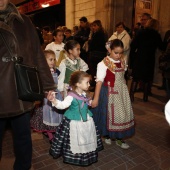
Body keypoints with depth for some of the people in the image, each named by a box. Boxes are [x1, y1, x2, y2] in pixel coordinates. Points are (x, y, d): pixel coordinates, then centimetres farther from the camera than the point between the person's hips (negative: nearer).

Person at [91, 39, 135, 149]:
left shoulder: (122, 62, 1)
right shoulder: (103, 63, -16)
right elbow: (99, 81, -20)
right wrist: (96, 98, -22)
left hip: (122, 92, 5)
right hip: (110, 93, -5)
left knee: (122, 114, 8)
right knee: (109, 114, 8)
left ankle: (120, 138, 26)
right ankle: (107, 135, 34)